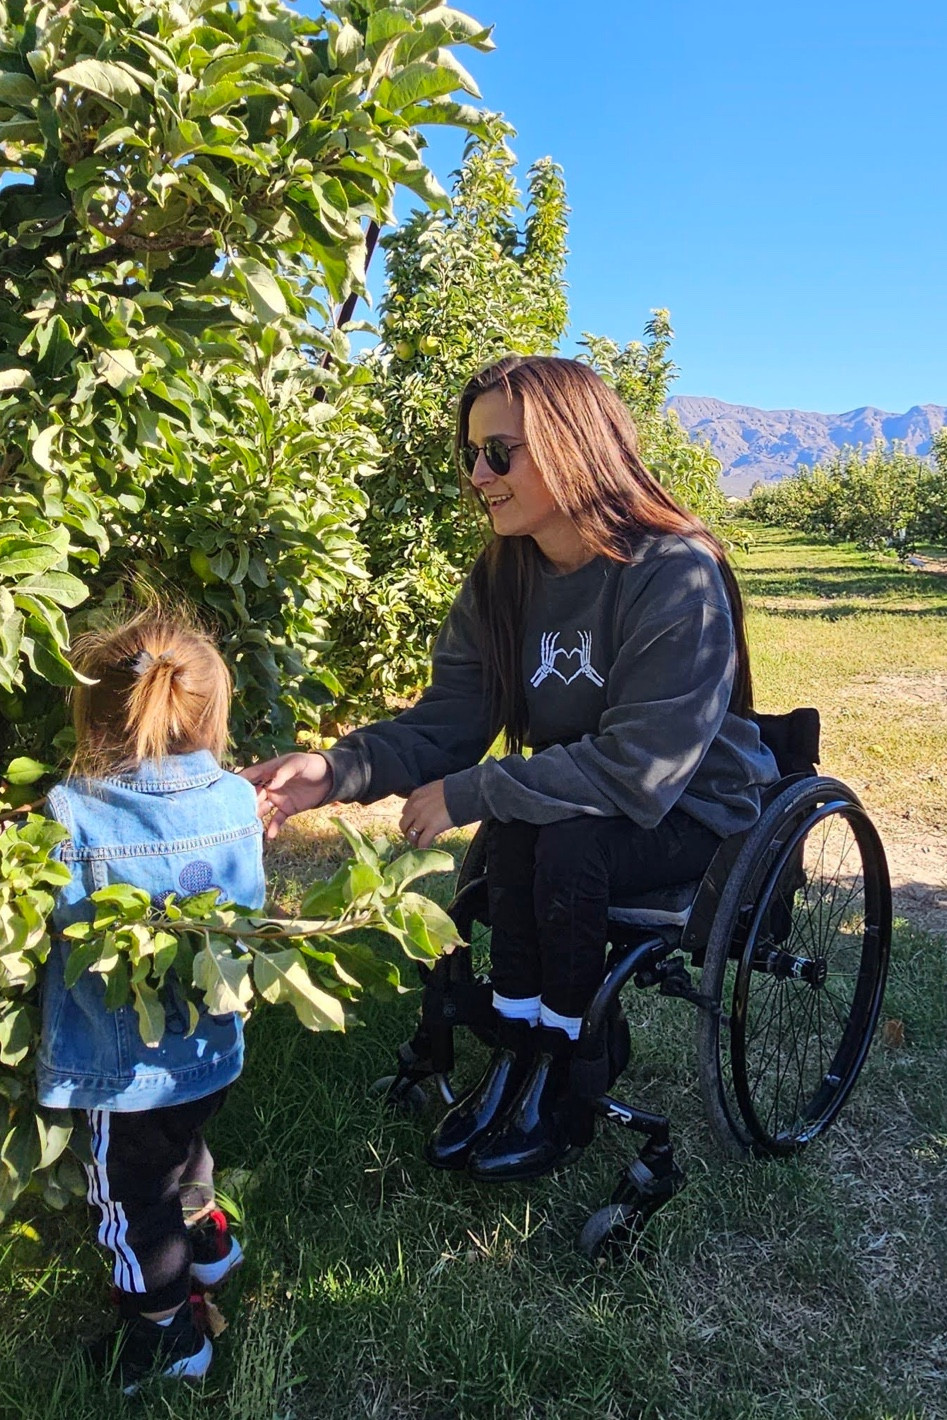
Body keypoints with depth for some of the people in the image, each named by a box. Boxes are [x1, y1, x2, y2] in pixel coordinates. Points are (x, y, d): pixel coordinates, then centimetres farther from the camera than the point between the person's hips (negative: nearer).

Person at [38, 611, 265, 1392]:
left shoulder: (71, 811, -25)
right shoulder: (237, 799, -13)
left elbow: (65, 928, -14)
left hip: (128, 1062, -5)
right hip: (209, 1043, 5)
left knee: (133, 1193, 19)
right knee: (183, 1146, 33)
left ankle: (166, 1335, 39)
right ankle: (207, 1243, 57)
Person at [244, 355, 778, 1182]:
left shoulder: (677, 574, -24)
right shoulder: (502, 582, -4)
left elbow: (640, 767, -30)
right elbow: (445, 721, -9)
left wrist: (469, 794, -29)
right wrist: (339, 771, -27)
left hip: (693, 808, -5)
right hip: (579, 797, 5)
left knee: (567, 840, -32)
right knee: (517, 822, -27)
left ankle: (554, 1083, -10)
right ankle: (515, 1060, -10)